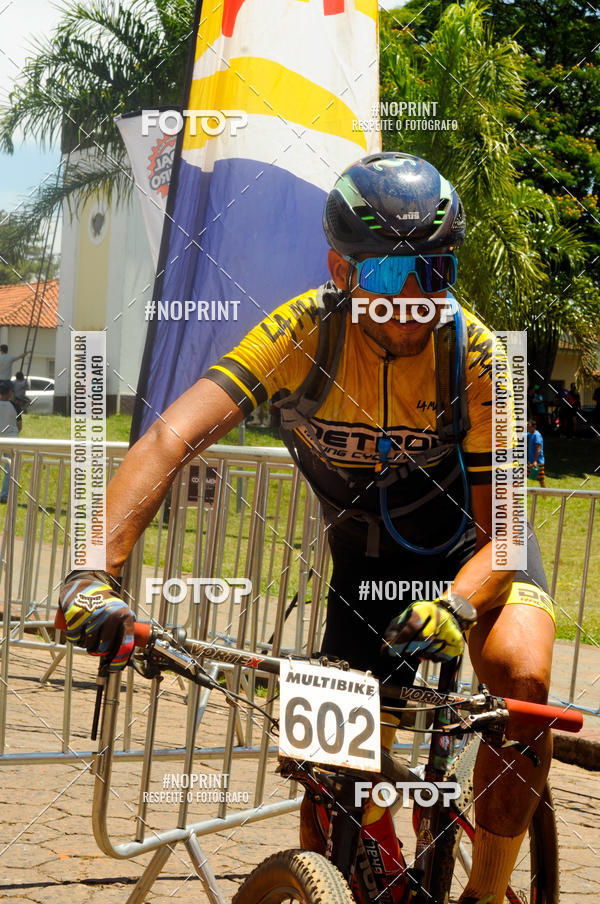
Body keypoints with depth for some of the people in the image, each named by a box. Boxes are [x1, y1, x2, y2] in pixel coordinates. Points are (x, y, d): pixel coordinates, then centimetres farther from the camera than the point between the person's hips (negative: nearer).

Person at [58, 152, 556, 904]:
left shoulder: (477, 354, -26)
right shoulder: (305, 332, -27)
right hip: (366, 553, 2)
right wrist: (98, 570, -53)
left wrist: (455, 603, -50)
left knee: (521, 676, -29)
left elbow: (501, 528, -27)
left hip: (466, 542, -1)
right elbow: (174, 436, -39)